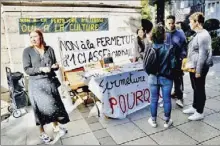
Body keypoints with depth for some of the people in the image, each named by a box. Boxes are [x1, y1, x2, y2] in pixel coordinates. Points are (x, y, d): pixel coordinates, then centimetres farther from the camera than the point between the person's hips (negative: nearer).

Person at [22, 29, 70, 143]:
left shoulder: (49, 49, 2)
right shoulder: (27, 51, -5)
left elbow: (54, 65, 10)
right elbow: (27, 69, -9)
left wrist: (56, 66, -13)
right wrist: (41, 69, -22)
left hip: (49, 81, 3)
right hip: (36, 84, -3)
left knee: (54, 103, 9)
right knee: (42, 106, -3)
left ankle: (56, 126, 32)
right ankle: (42, 132, 19)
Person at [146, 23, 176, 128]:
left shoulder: (148, 48, -8)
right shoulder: (169, 48, -14)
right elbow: (173, 65, -12)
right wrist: (171, 75, 9)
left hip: (153, 78, 2)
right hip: (166, 78, -2)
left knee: (154, 100, 15)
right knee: (167, 100, 13)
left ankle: (153, 121, 30)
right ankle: (167, 121, 29)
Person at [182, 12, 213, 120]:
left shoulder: (203, 35, -18)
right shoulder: (198, 34, 11)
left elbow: (203, 54, -21)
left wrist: (198, 70, -20)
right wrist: (188, 63, 16)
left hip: (199, 68, -9)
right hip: (193, 66, 9)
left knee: (200, 89, 4)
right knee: (195, 88, 19)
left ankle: (199, 112, 19)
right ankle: (194, 107, 35)